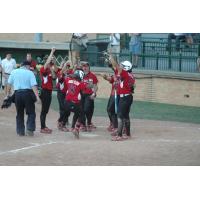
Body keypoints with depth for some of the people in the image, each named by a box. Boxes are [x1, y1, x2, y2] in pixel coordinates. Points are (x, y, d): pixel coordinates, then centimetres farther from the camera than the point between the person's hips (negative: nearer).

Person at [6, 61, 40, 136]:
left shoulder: (14, 72, 7)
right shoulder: (30, 73, -1)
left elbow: (9, 84, 10)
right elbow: (34, 85, -10)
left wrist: (8, 93, 20)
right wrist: (37, 96, -14)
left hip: (17, 94, 3)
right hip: (27, 93, -3)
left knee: (19, 114, 13)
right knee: (31, 113, 6)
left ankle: (20, 131, 13)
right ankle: (30, 129, -7)